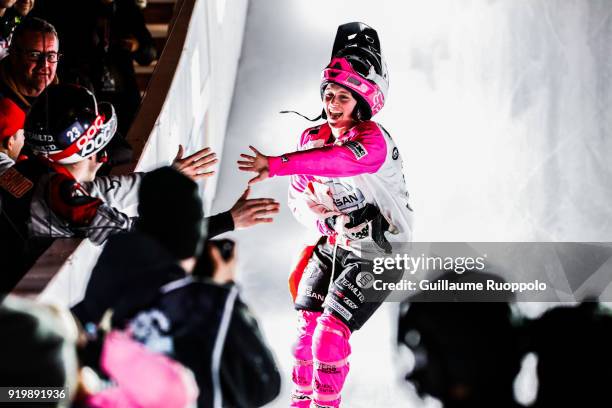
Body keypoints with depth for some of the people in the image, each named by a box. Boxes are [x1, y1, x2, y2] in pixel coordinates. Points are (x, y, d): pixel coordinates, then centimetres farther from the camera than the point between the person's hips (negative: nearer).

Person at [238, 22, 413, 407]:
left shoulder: (374, 140, -23)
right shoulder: (313, 138, 0)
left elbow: (339, 159, -45)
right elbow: (299, 192, 11)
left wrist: (277, 165, -56)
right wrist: (321, 219, -11)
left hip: (374, 255, -6)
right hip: (333, 245, 7)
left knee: (331, 331, -13)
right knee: (308, 324, 5)